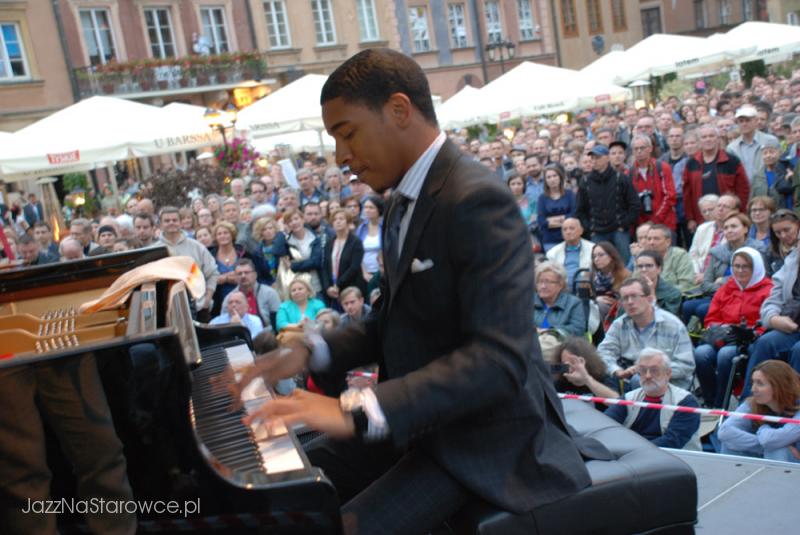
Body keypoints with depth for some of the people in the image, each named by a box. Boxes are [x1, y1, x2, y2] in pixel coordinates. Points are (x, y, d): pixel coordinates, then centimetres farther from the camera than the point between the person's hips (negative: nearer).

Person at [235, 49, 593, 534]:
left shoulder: (477, 200, -22)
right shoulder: (407, 201, 8)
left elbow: (500, 358, -29)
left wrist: (359, 411, -35)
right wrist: (314, 354, 2)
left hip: (485, 437, -9)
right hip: (417, 418, 9)